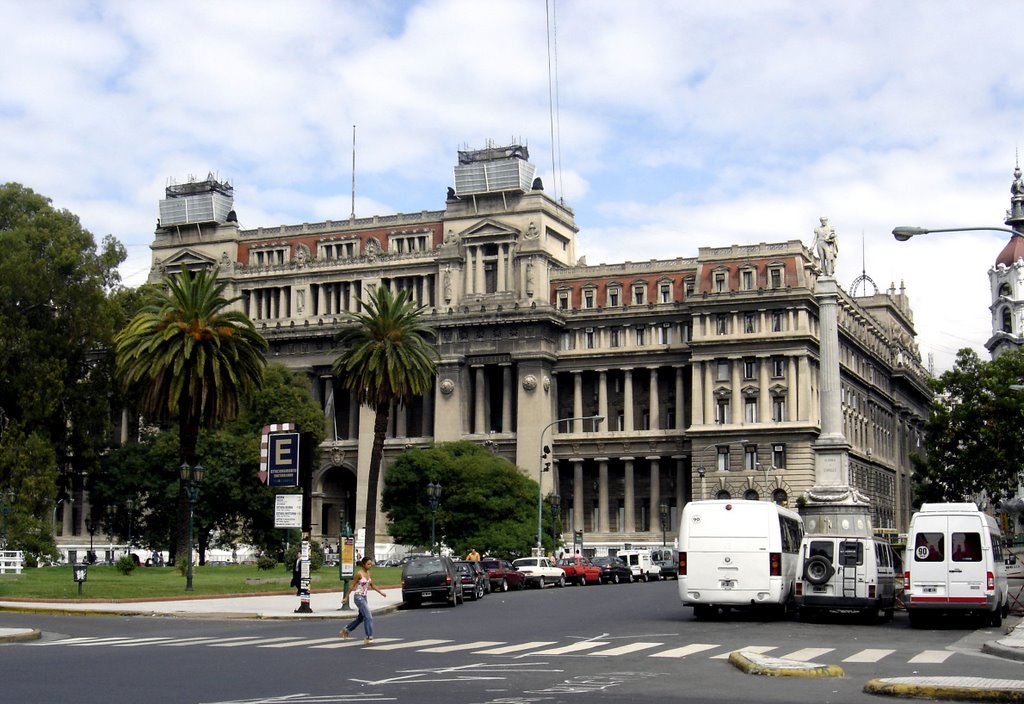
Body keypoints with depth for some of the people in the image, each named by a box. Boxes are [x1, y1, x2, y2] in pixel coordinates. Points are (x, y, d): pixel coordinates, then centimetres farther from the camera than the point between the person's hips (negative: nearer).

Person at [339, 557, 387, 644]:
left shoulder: (368, 573, 8)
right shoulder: (359, 573, -14)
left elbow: (372, 585, 16)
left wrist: (381, 592, 7)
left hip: (364, 598, 8)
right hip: (359, 597, -8)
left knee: (361, 618, 17)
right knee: (368, 617, -13)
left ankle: (346, 630, 33)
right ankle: (369, 637, -9)